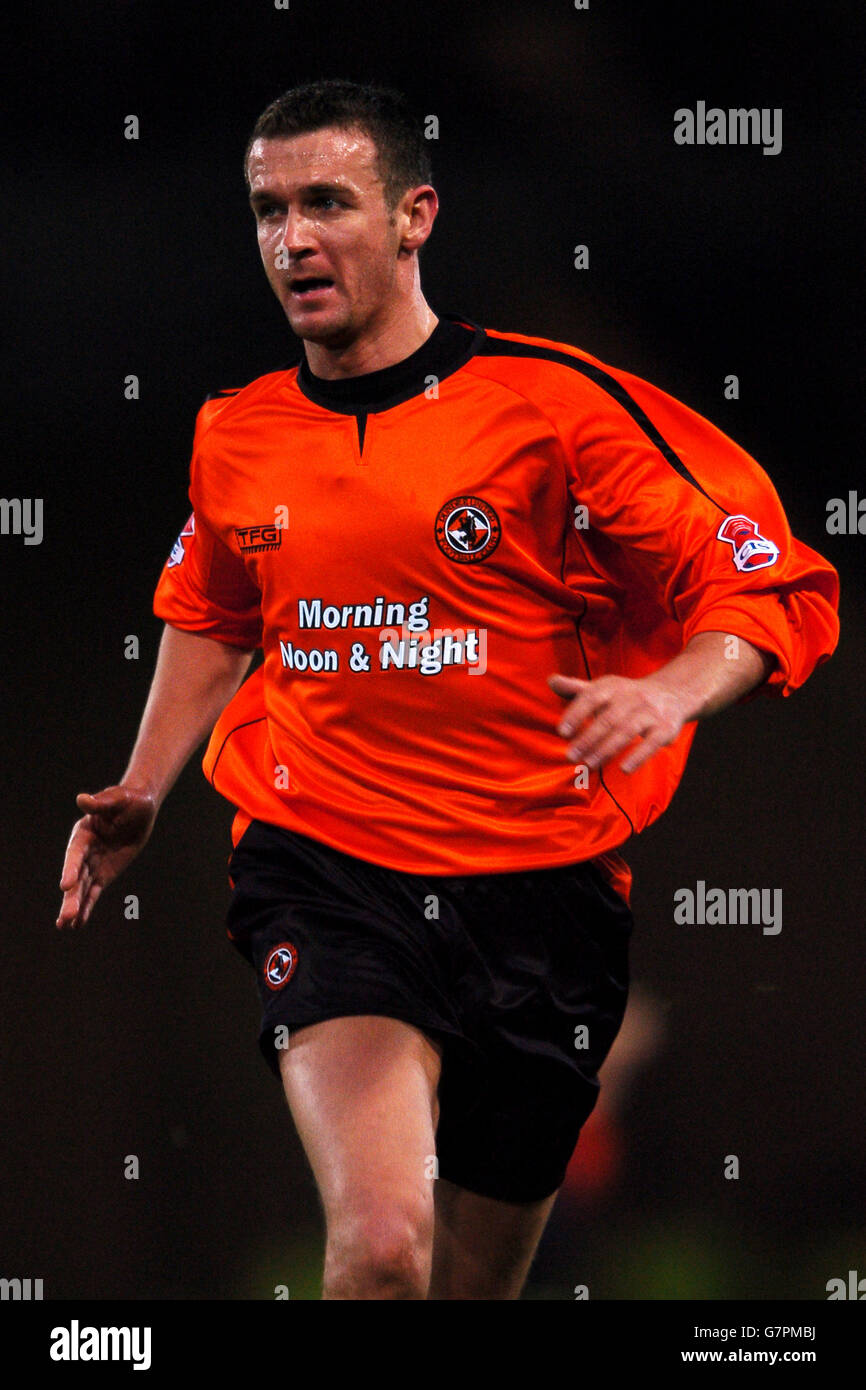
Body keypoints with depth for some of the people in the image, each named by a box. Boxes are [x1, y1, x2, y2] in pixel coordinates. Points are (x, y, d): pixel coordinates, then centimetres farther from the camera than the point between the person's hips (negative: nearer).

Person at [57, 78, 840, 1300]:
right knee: (383, 1245, -27)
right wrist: (143, 791, 16)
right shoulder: (235, 435, 6)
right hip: (324, 875, 0)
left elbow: (778, 596, -7)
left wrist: (667, 696, -26)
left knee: (477, 1282, 13)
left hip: (537, 889, 0)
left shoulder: (555, 404, -8)